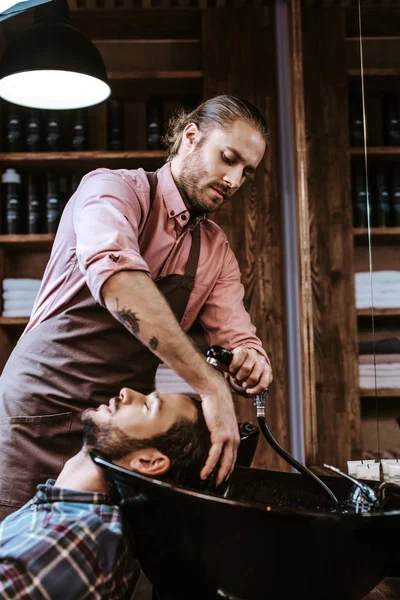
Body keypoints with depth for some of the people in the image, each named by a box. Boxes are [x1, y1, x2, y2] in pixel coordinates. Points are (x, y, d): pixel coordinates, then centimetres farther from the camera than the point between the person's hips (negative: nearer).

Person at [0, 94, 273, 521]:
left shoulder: (216, 250, 11)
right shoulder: (115, 188, -10)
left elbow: (238, 338, 9)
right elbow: (113, 270, -31)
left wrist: (252, 359, -18)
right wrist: (209, 385, -36)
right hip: (43, 412, -5)